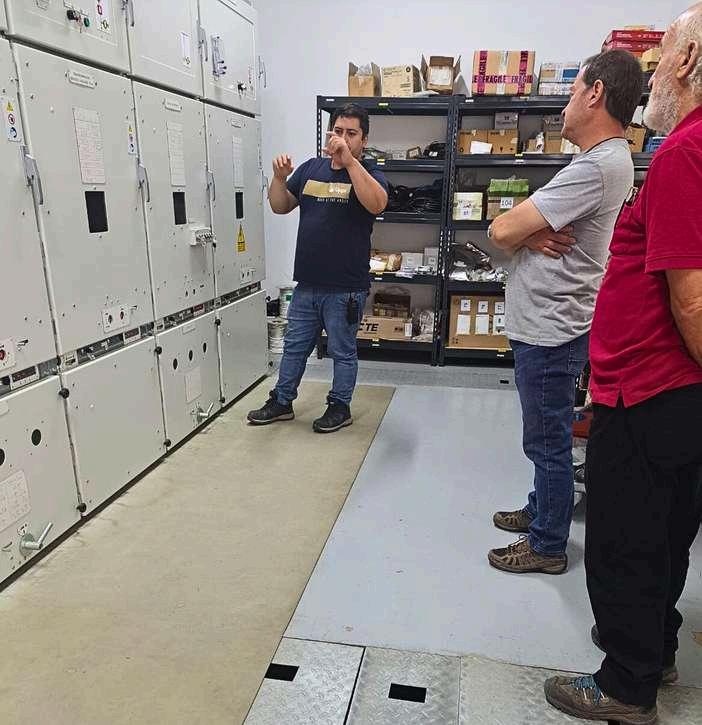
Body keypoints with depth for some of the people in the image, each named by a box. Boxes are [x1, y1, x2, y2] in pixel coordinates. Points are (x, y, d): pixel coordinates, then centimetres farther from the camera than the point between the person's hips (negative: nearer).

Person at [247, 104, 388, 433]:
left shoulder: (368, 172, -5)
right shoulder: (311, 168, 9)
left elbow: (377, 204, -27)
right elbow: (280, 207, 10)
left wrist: (349, 159, -32)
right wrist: (279, 177, -9)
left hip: (345, 288, -5)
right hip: (307, 283, 5)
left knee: (342, 351, 10)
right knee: (294, 346, 16)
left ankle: (340, 407, 27)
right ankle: (281, 402, 32)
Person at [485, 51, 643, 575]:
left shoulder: (596, 168, -22)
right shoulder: (611, 159, 13)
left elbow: (501, 230, -23)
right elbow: (514, 230, 8)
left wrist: (524, 232, -2)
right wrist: (534, 234, -13)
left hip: (550, 330, -10)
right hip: (547, 322, 10)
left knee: (549, 440, 3)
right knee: (548, 436, 22)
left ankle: (547, 546, 20)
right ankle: (542, 511, 40)